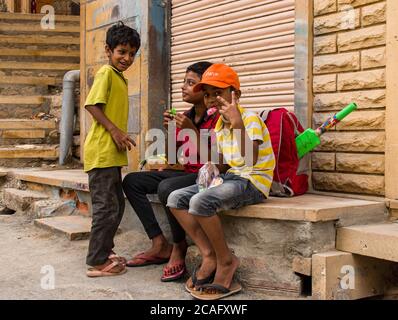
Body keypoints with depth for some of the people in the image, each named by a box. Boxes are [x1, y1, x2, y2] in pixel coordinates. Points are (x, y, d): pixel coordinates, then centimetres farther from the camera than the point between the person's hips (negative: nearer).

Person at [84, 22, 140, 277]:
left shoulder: (121, 78, 18)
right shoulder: (106, 73, -9)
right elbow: (92, 105, -17)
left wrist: (121, 136, 12)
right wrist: (114, 130, -20)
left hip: (113, 153, 10)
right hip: (101, 152, -10)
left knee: (117, 204, 16)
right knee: (106, 206, -7)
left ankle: (105, 251, 27)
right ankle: (97, 262, 0)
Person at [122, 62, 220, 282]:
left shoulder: (217, 116, -12)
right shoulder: (186, 116, 10)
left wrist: (193, 131, -24)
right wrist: (170, 130, -5)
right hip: (187, 173, 9)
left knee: (166, 187, -35)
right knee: (131, 181, 0)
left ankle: (179, 247, -12)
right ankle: (160, 245, -3)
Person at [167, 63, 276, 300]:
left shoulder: (250, 118, -13)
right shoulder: (219, 125, 12)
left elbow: (249, 161, -30)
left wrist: (238, 123, -36)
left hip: (254, 181, -9)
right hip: (230, 177, 9)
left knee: (200, 201, -31)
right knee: (176, 199, -3)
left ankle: (226, 260, -11)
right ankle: (209, 255, -2)